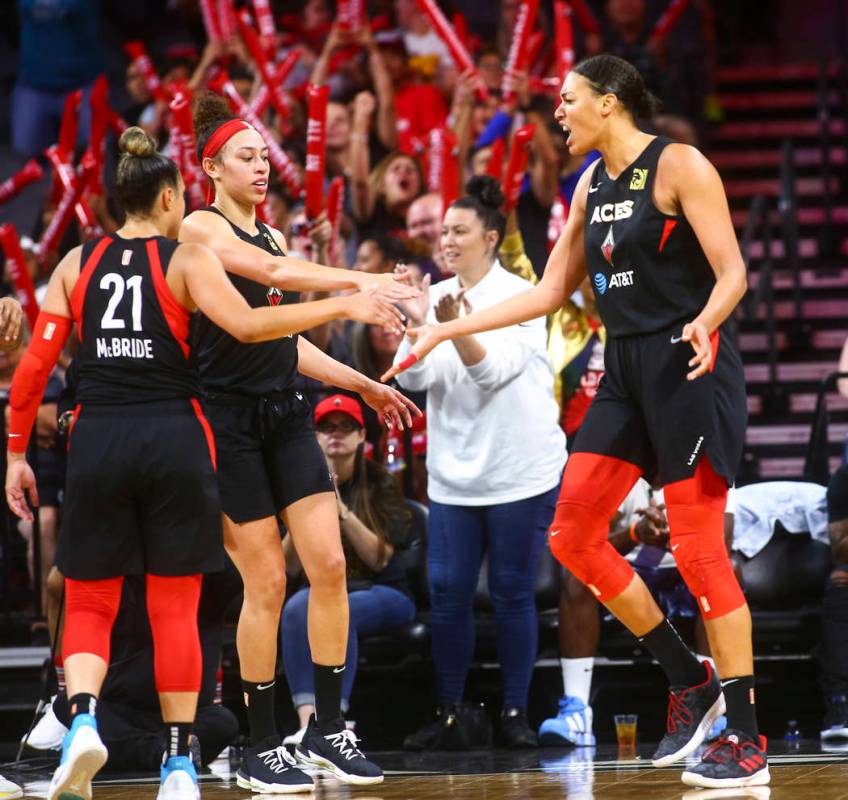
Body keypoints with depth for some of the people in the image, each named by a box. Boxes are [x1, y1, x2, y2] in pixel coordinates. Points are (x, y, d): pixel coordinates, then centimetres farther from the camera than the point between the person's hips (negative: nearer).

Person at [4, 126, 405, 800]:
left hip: (97, 441, 2)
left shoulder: (76, 264, 9)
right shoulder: (188, 259, 0)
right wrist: (341, 307, -9)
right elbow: (248, 325, -15)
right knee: (175, 608, 7)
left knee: (89, 603, 9)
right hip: (174, 438, -2)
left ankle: (83, 720, -17)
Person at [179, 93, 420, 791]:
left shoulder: (270, 234, 17)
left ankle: (328, 729, 6)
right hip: (229, 418, -7)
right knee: (267, 582, -6)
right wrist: (362, 282, -33)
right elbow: (273, 273, -24)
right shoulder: (200, 228, -7)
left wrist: (364, 386, 19)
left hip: (284, 415, 7)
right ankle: (261, 747, 4)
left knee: (329, 563, -3)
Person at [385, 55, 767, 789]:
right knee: (573, 534, 4)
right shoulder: (592, 185, 13)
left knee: (697, 548, -9)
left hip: (690, 369, -8)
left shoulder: (678, 165, -9)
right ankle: (690, 684, 15)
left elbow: (732, 272, -14)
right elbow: (549, 293, 18)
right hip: (626, 371, 8)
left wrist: (704, 322, -35)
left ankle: (747, 741, -2)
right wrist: (446, 331, 15)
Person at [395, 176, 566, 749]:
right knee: (448, 593, 1)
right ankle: (448, 711, 10)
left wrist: (456, 327, -34)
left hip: (521, 472, -4)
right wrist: (418, 326, -18)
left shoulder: (520, 296, -6)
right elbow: (414, 380, -1)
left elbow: (493, 370, -18)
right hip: (453, 474, 4)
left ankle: (515, 712, 8)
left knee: (513, 593, 0)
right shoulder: (437, 297, 7)